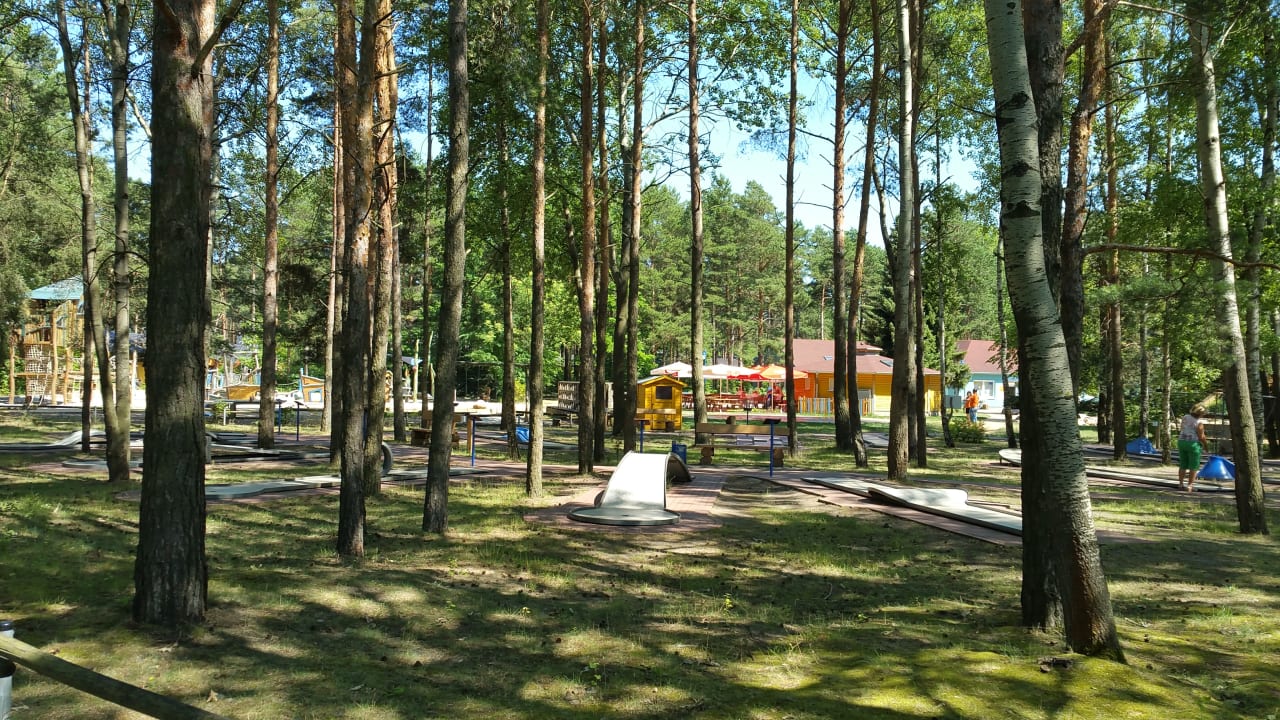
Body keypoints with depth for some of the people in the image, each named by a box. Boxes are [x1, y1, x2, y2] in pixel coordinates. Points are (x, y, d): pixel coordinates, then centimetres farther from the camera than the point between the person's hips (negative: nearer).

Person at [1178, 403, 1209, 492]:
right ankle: (1190, 486, 0)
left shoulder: (1185, 417, 3)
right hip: (1193, 444, -6)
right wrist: (1206, 443, 3)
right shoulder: (1199, 423, -15)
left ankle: (1181, 484, 13)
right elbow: (1201, 437, -13)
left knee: (1183, 465, 12)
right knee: (1194, 466, 2)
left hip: (1182, 442, 6)